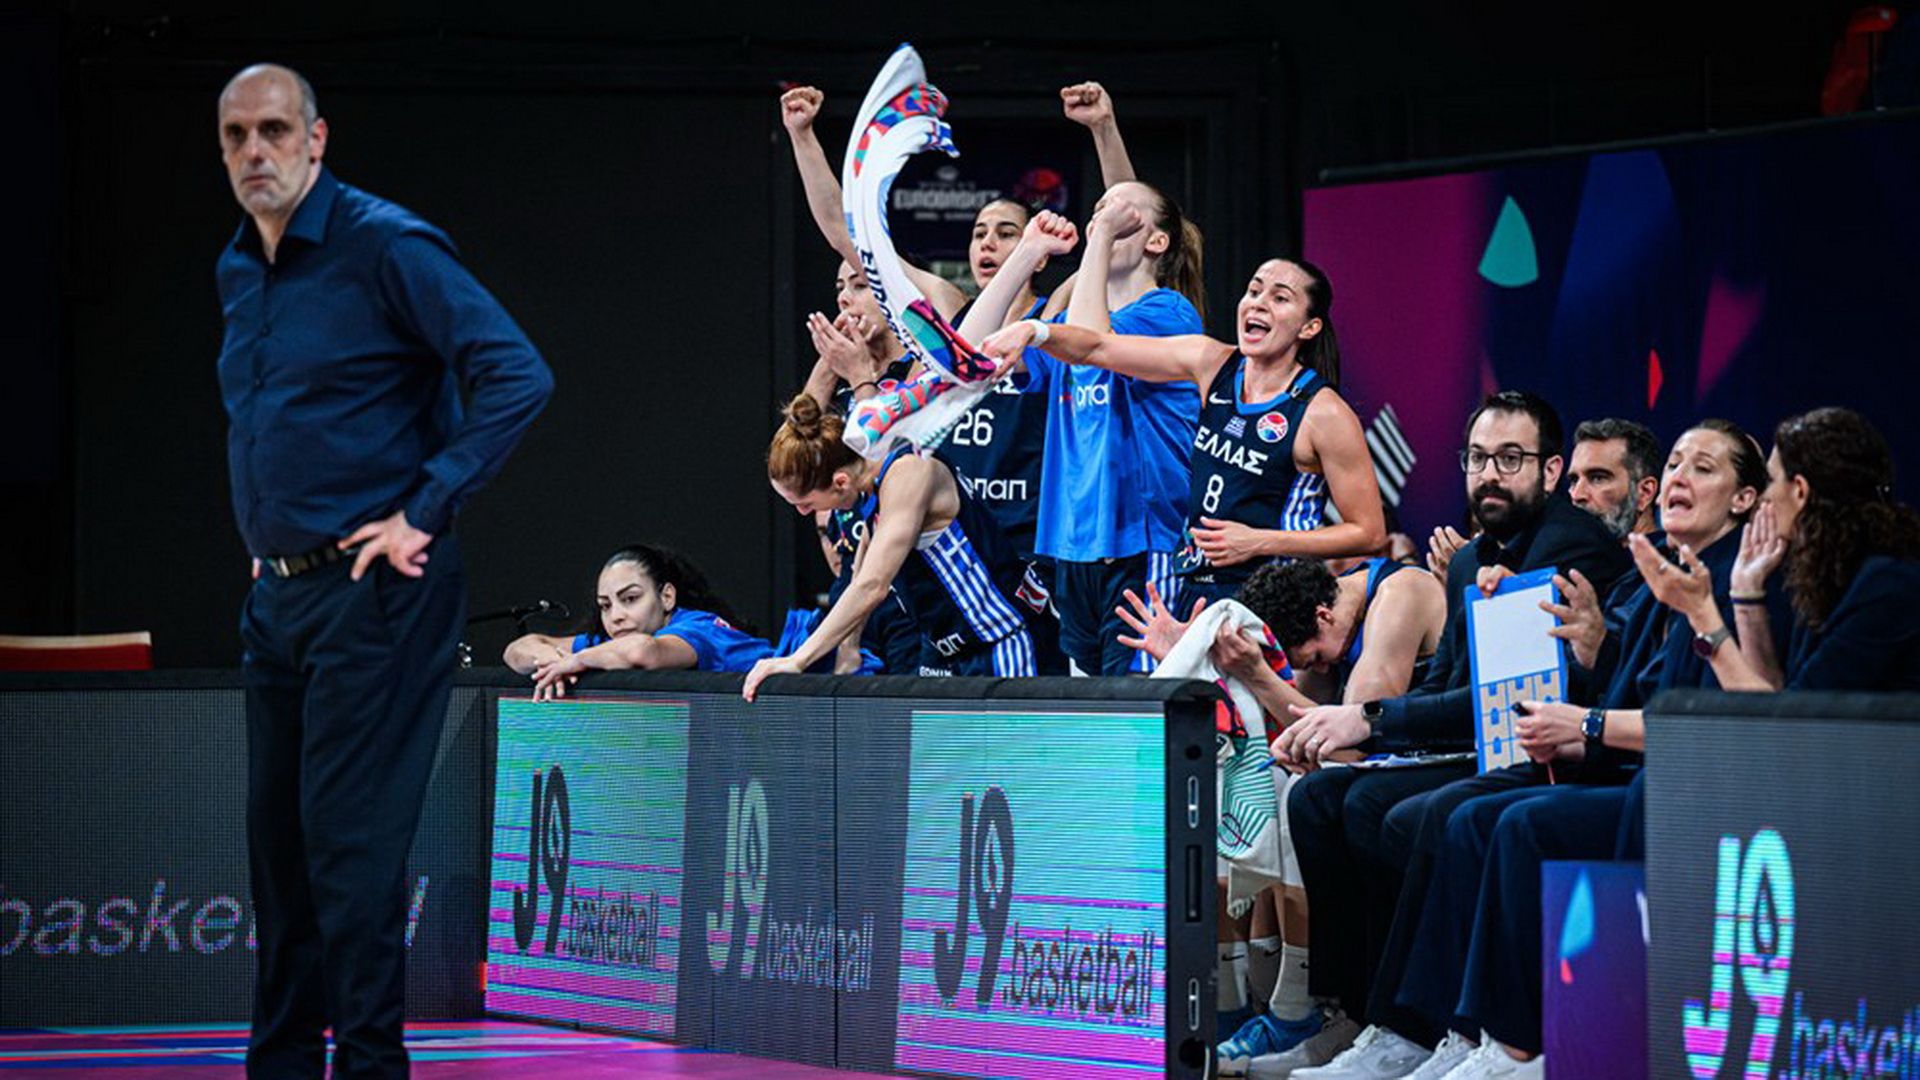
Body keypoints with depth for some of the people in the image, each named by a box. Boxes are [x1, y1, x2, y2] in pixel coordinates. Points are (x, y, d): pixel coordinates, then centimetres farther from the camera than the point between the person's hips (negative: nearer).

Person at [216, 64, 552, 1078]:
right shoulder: (238, 271, 14)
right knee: (276, 836, 11)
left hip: (372, 588, -8)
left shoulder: (386, 246, -12)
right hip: (277, 594, 8)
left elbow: (517, 376, -20)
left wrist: (423, 516, -18)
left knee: (349, 839, -9)